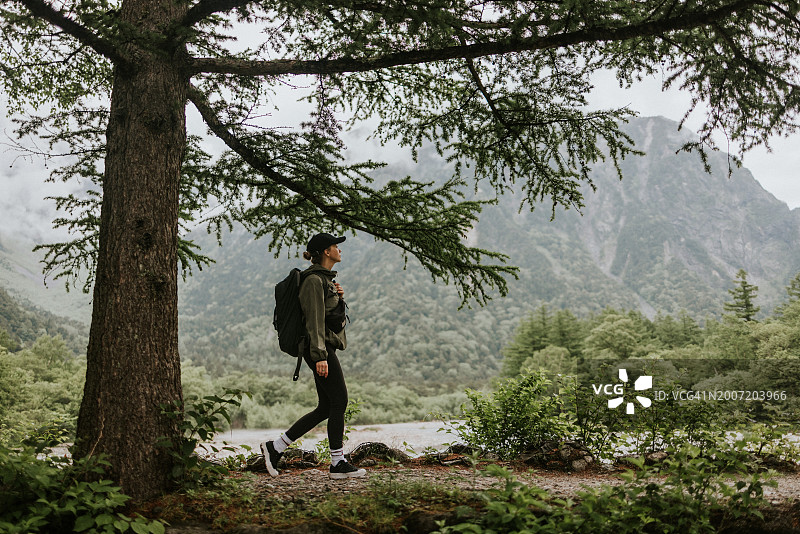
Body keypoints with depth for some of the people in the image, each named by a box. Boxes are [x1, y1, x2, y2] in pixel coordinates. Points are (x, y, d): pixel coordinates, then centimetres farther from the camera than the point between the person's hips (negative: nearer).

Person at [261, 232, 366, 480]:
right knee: (339, 402, -5)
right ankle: (338, 463, 5)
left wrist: (339, 297, 7)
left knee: (326, 407, 9)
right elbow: (315, 320, -18)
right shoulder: (314, 280, -12)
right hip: (320, 349, -10)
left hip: (327, 347, 10)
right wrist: (320, 356, -22)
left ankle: (275, 447, 15)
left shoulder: (327, 279, 19)